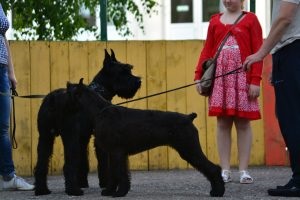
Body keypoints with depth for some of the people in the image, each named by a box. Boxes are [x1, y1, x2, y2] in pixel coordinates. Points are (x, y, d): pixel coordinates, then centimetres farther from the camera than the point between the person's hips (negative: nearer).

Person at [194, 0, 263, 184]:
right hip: (219, 77, 3)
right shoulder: (215, 21, 12)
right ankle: (225, 170, 4)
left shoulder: (250, 19, 3)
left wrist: (255, 80, -11)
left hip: (242, 77, -3)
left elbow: (258, 51, -3)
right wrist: (199, 76, 3)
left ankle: (244, 170, 3)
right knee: (223, 123, 2)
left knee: (243, 122, -1)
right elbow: (207, 51, 12)